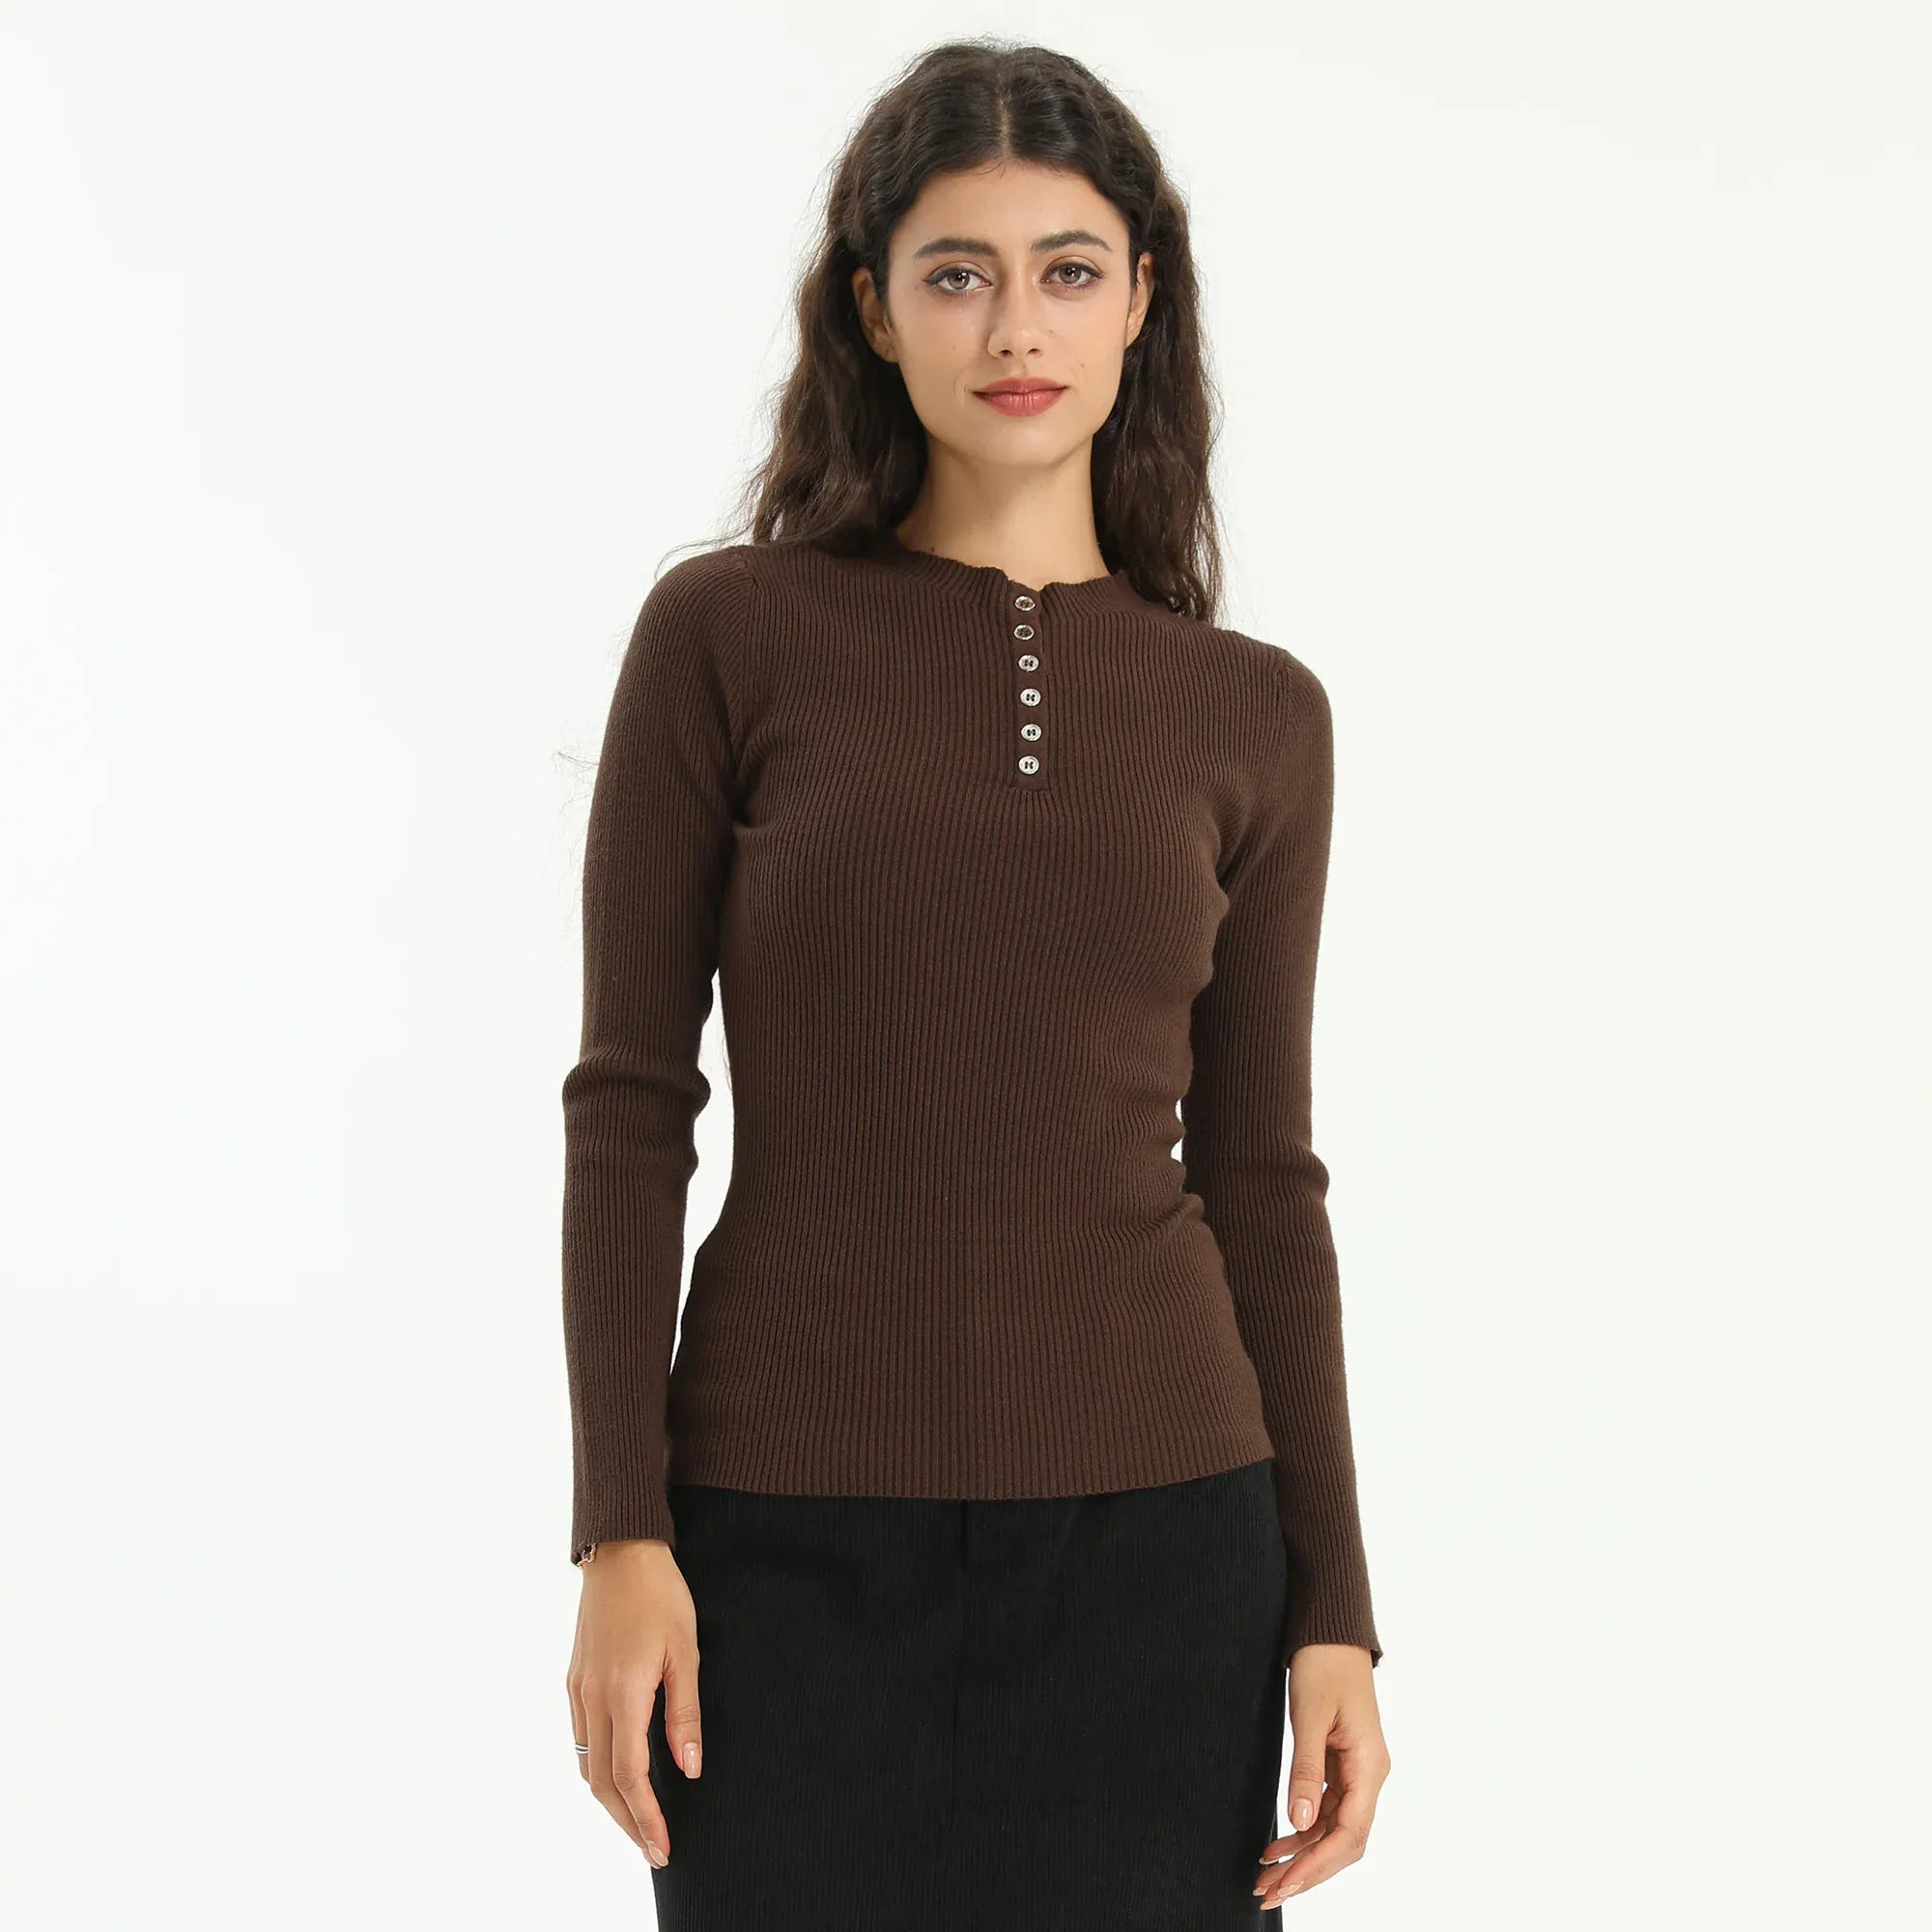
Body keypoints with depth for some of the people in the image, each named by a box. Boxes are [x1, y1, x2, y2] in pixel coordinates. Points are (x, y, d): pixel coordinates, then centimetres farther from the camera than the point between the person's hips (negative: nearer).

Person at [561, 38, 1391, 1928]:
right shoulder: (727, 635, -1)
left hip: (1148, 1531, 2)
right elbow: (631, 1104, -2)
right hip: (795, 1537, -1)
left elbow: (1257, 1182, 7)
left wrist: (1334, 1612, 3)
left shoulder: (1254, 717, 5)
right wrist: (621, 1536, -8)